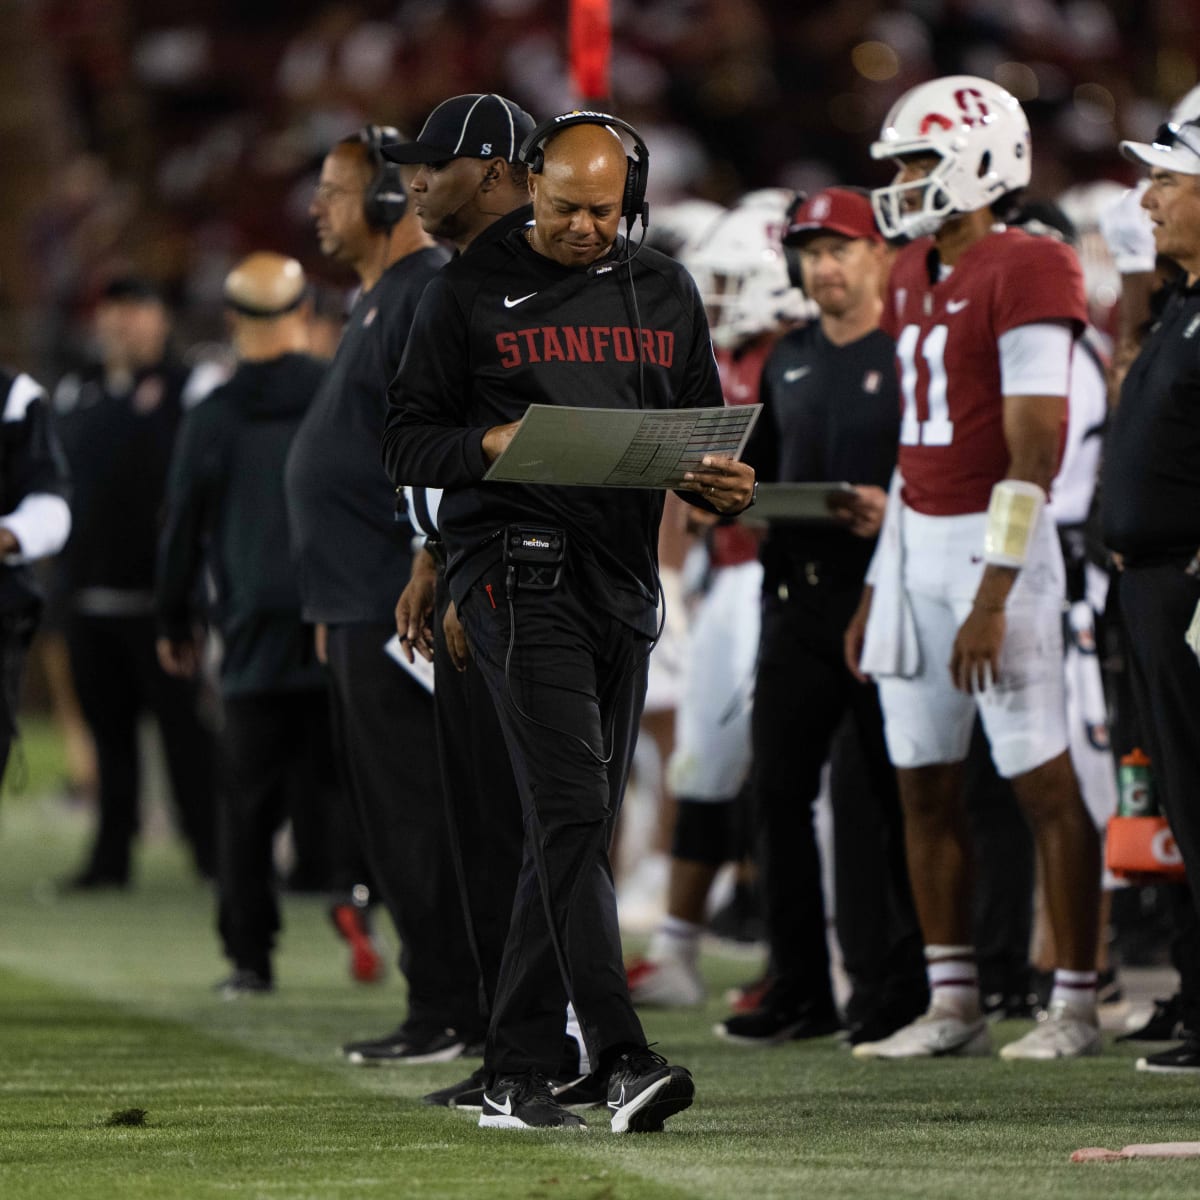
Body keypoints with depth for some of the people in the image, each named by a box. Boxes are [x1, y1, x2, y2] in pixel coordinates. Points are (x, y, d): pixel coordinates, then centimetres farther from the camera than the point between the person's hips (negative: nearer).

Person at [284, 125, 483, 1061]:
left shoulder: (435, 298, -14)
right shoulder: (381, 300, 19)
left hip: (402, 607, -11)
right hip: (362, 606, 11)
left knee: (415, 810, -8)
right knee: (394, 811, 12)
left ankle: (447, 1013, -4)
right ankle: (459, 1008, 17)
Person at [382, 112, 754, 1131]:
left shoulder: (666, 294, 15)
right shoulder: (471, 294, 2)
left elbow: (704, 437, 18)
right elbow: (407, 445, 3)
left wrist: (726, 487, -5)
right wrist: (490, 444, -17)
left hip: (623, 578, 6)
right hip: (517, 570, -6)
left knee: (575, 831, 7)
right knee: (573, 807, -18)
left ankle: (516, 1077, 12)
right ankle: (623, 1060, -26)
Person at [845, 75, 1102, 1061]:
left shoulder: (1026, 274, -13)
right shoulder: (915, 278, 14)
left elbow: (1034, 451, -17)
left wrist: (993, 597, -21)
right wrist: (878, 588, 19)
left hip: (992, 542, -9)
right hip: (915, 545, 9)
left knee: (1045, 780, -5)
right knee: (924, 784, 9)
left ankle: (1076, 1004, -1)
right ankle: (954, 1006, 14)